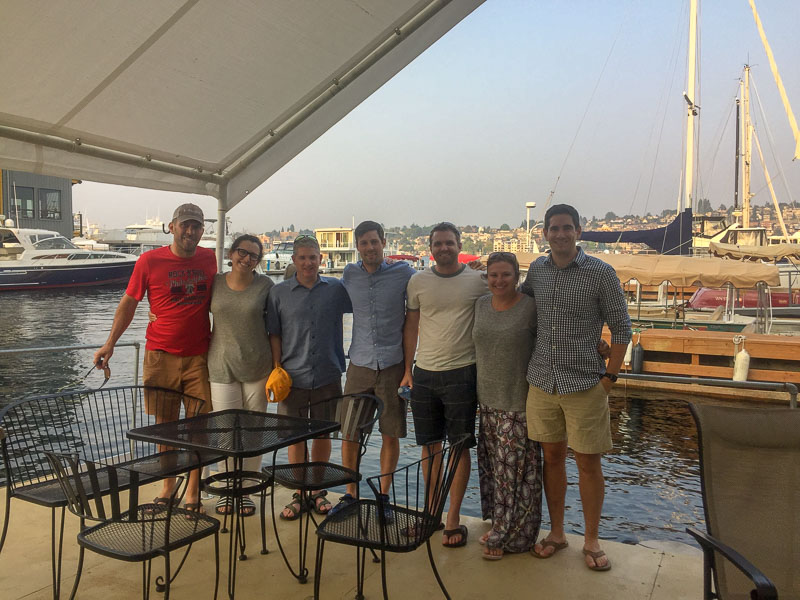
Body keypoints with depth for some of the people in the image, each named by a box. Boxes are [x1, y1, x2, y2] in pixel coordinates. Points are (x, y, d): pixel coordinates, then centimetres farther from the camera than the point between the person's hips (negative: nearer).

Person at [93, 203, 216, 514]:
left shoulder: (209, 259, 5)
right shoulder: (150, 261, -2)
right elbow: (129, 303, 4)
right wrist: (110, 344, -1)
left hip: (199, 356, 1)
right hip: (161, 356, -1)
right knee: (165, 423, 8)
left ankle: (193, 491, 13)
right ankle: (167, 485, 24)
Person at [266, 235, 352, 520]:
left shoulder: (336, 289, 3)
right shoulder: (279, 293, 2)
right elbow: (274, 335, 4)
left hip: (327, 376, 1)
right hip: (292, 376, 0)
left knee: (323, 434, 10)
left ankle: (318, 491, 26)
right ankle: (298, 495, 20)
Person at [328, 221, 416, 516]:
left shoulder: (403, 273, -2)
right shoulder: (350, 274, 5)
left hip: (393, 365, -2)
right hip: (359, 364, 2)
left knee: (391, 434, 6)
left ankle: (384, 495, 24)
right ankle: (350, 494, 22)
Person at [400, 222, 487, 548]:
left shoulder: (478, 281, -1)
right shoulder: (418, 281, 5)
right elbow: (411, 327, 9)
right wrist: (407, 370, 5)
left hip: (461, 374, -2)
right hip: (424, 374, 3)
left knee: (460, 446, 3)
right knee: (429, 445, 11)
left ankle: (453, 518, 14)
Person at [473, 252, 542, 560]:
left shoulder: (531, 307, -10)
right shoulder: (480, 305, 7)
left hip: (518, 404, -5)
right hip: (488, 399, 6)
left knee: (514, 469, 2)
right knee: (492, 465, 13)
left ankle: (511, 535, 18)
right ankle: (500, 525, 30)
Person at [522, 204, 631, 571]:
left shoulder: (601, 274, -6)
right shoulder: (536, 271, 5)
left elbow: (621, 328, -2)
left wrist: (609, 378, -7)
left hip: (585, 385, -3)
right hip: (542, 384, 3)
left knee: (588, 462, 5)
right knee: (552, 457, 13)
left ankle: (591, 540, 23)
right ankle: (556, 533, 29)